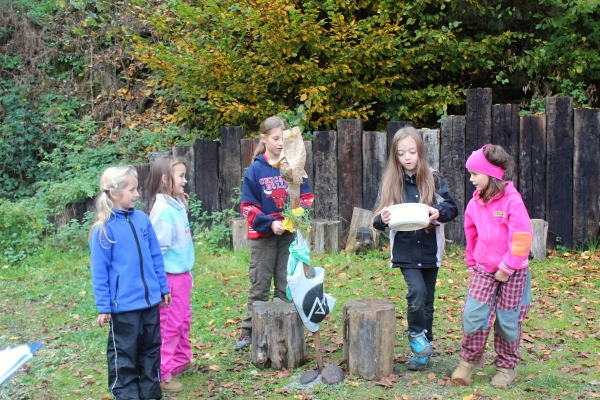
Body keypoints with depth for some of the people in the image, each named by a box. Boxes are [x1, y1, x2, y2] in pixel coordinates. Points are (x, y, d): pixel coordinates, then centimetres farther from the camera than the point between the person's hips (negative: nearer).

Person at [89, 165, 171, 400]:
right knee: (124, 353, 8)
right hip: (123, 304, -5)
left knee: (151, 348, 17)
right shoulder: (104, 228, -13)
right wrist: (103, 307, -9)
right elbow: (99, 271, -10)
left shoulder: (142, 219, 1)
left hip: (150, 301, 6)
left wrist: (163, 288, 12)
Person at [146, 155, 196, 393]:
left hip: (182, 274, 9)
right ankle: (161, 374, 8)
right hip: (170, 277, -9)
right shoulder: (163, 210, -21)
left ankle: (181, 360, 36)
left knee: (183, 320, 21)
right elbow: (157, 249, -21)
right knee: (169, 325, -1)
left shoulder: (177, 204, 6)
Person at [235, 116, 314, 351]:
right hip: (263, 235, -2)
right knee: (259, 284, 5)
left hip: (289, 234, 2)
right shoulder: (256, 170, -5)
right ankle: (249, 330, 12)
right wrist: (270, 224, -19)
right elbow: (248, 206, -6)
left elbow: (306, 196, 5)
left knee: (286, 284, 9)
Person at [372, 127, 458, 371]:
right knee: (417, 292, -20)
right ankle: (416, 335, 5)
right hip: (405, 252, -1)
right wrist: (382, 219, -25)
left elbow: (452, 209, 0)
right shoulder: (390, 183, 0)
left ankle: (423, 352, 23)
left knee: (427, 301, 9)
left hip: (430, 251, 1)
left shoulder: (434, 180, -1)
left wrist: (439, 213, -22)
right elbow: (378, 219, -2)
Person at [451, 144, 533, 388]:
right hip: (483, 271, 4)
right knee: (473, 315, -5)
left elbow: (521, 241, -18)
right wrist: (472, 265, 16)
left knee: (507, 321, 6)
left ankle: (506, 367, 24)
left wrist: (506, 268, -15)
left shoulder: (512, 201, -17)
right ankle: (469, 359, 15)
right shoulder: (475, 203, 1)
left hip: (512, 273, -4)